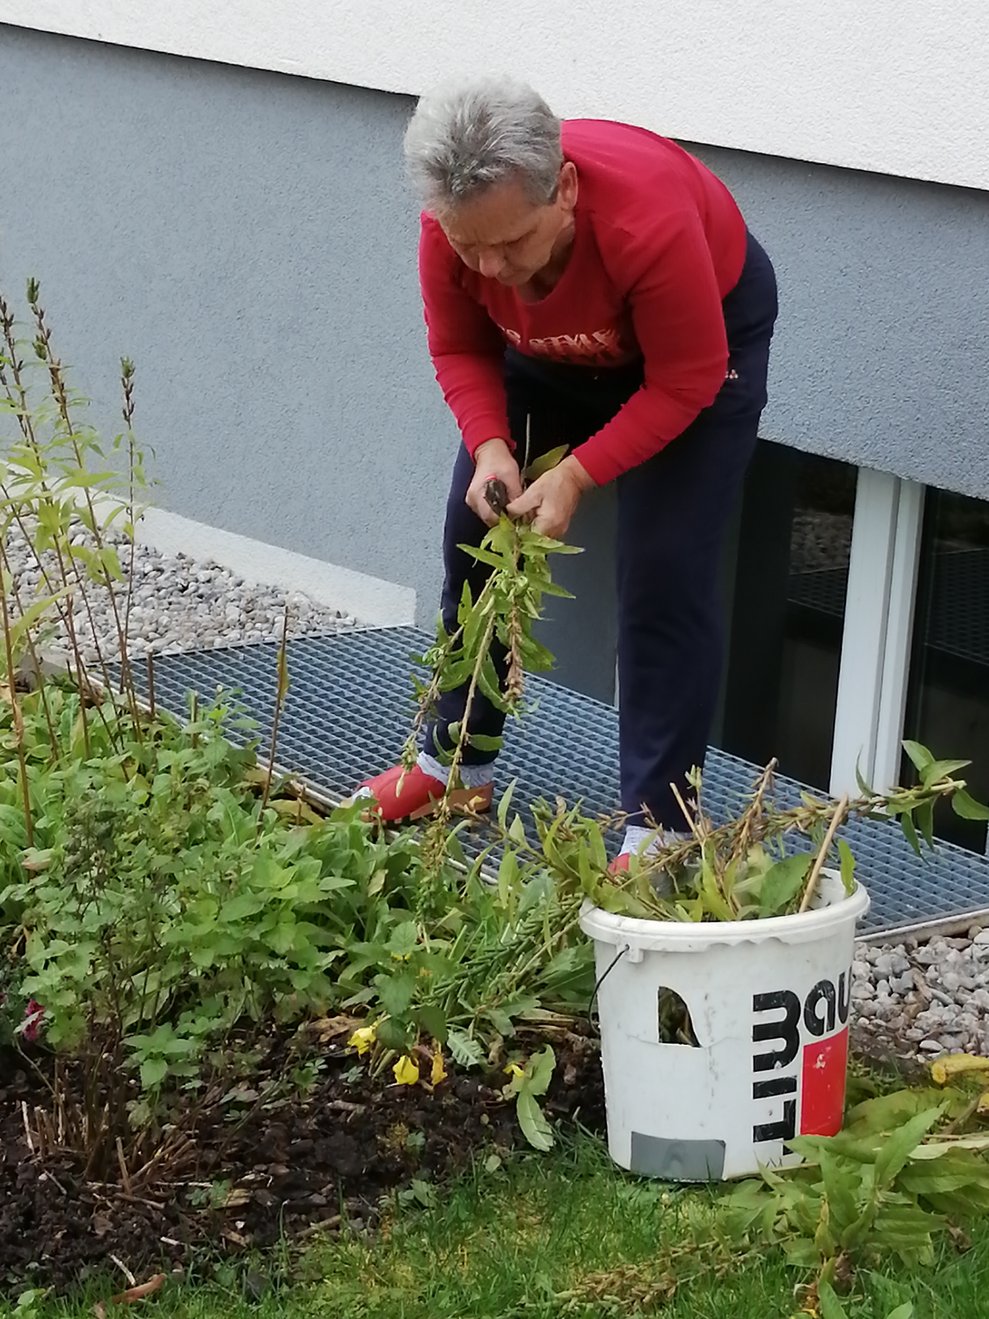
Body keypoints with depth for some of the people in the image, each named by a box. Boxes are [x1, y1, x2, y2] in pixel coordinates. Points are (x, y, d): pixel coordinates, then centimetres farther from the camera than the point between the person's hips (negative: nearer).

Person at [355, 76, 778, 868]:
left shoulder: (650, 221, -43)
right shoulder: (451, 229, -29)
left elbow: (685, 381, -30)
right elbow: (459, 350, -10)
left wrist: (578, 475, -36)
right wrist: (490, 446, -28)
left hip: (706, 334, -5)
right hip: (551, 350, 5)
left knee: (665, 573, -14)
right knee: (474, 533, 4)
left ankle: (658, 826, -8)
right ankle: (456, 763, 21)